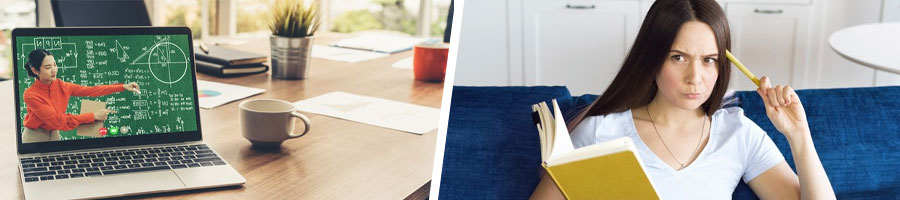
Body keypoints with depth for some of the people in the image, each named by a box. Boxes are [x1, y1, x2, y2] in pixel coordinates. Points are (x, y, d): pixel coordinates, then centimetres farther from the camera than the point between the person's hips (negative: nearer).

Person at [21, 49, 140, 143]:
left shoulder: (60, 86, -4)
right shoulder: (30, 95, -21)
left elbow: (90, 91, -6)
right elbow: (57, 119, -24)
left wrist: (123, 87, -12)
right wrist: (94, 116, -25)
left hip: (54, 135, 5)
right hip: (35, 137, -5)